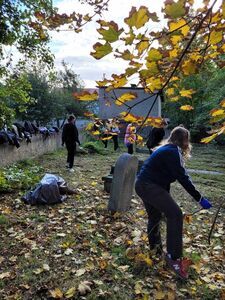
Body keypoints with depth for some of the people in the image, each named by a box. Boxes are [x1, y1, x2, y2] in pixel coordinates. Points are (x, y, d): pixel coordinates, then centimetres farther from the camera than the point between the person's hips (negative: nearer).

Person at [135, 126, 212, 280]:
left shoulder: (165, 149, 18)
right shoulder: (173, 151, -13)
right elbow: (183, 178, -17)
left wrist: (166, 200, 25)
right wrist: (200, 199, -13)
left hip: (142, 185, 11)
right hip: (150, 186, -11)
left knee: (155, 216, 23)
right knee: (175, 214, -13)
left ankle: (155, 248, 40)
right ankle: (174, 257, -10)